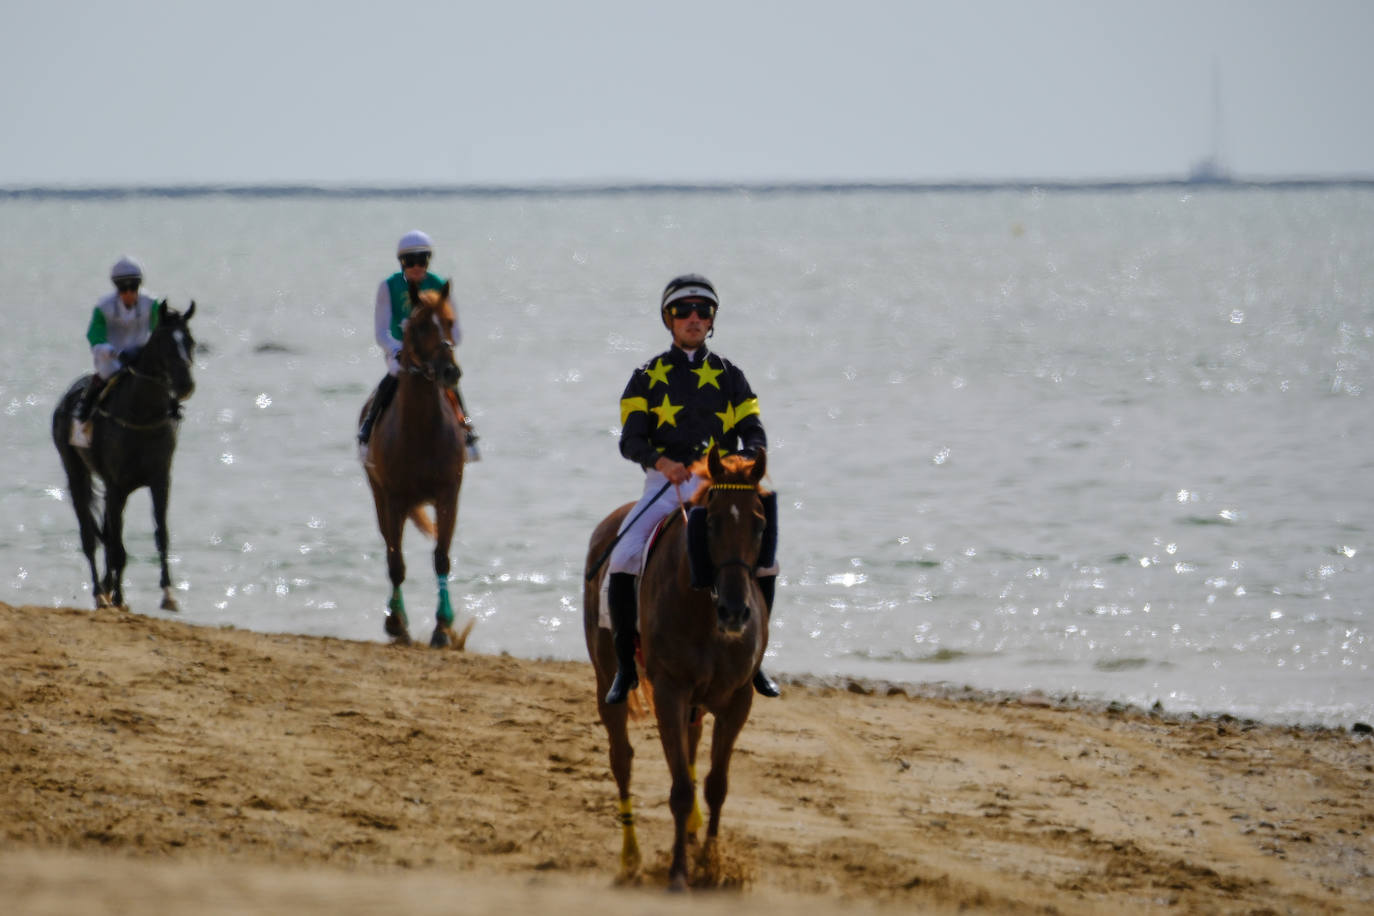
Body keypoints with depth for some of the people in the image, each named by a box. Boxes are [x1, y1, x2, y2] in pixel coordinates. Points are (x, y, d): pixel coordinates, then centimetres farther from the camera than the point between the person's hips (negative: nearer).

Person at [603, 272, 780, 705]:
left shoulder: (729, 376, 12)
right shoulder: (648, 377, 7)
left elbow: (753, 431, 6)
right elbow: (631, 439, -3)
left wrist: (749, 456, -18)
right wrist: (661, 462, -24)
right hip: (665, 485, -1)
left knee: (766, 560, -16)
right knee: (622, 561, -23)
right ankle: (625, 666, -11)